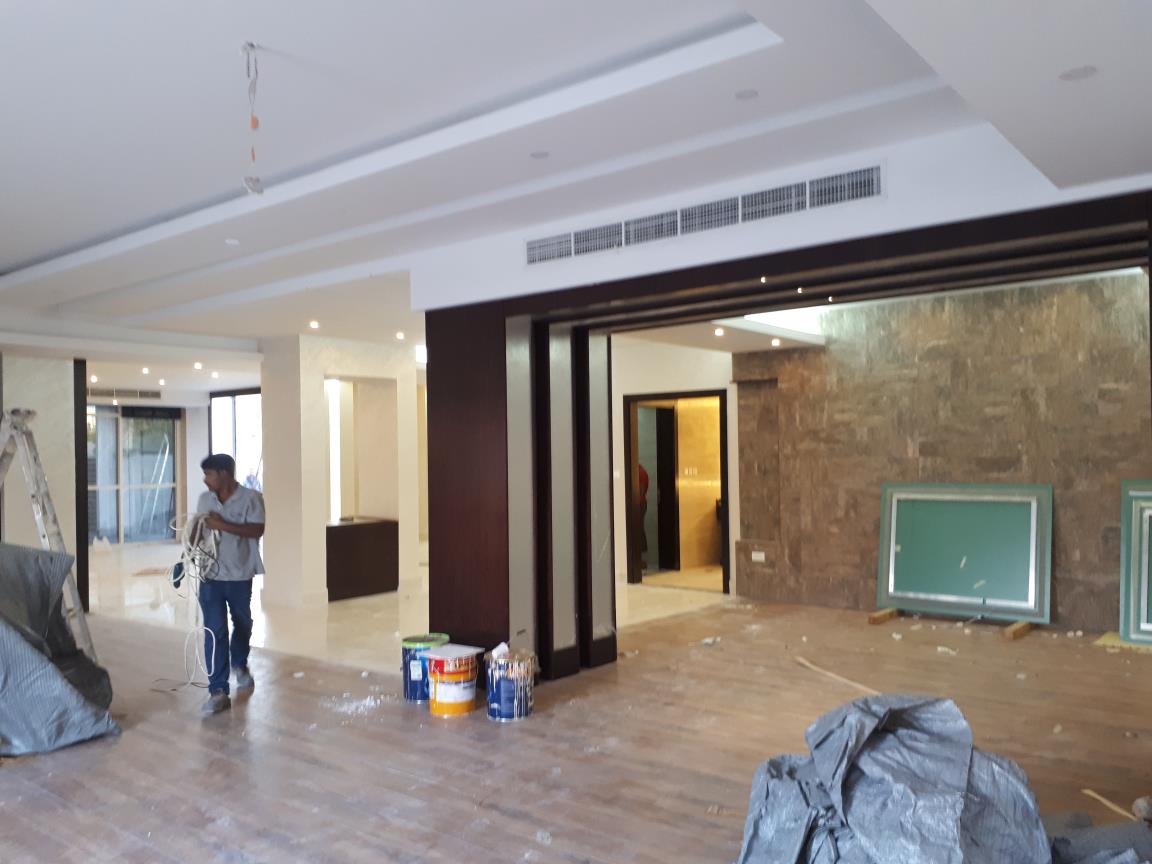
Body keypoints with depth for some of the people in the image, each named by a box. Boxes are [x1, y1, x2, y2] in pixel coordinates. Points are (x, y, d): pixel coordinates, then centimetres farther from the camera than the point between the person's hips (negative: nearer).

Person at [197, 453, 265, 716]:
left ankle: (239, 665, 47)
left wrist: (223, 525, -25)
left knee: (243, 625, 19)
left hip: (240, 575, -2)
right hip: (210, 575, 2)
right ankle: (218, 692, -5)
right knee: (214, 631, -6)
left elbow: (257, 530, -19)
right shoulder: (205, 499, 4)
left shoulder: (251, 498, -10)